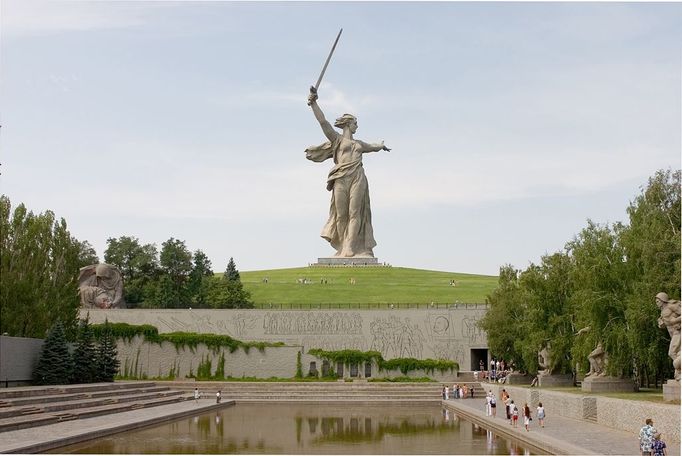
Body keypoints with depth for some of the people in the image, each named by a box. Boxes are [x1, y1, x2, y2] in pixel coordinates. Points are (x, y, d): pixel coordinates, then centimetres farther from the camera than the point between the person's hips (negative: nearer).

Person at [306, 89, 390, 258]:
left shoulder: (359, 143, 25)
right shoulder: (337, 139, 11)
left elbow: (373, 147, 46)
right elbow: (323, 122, 0)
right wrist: (314, 103, -10)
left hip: (358, 179, 4)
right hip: (341, 179, -4)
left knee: (355, 213, -8)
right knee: (341, 214, -3)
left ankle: (350, 249, -12)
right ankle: (342, 247, 5)